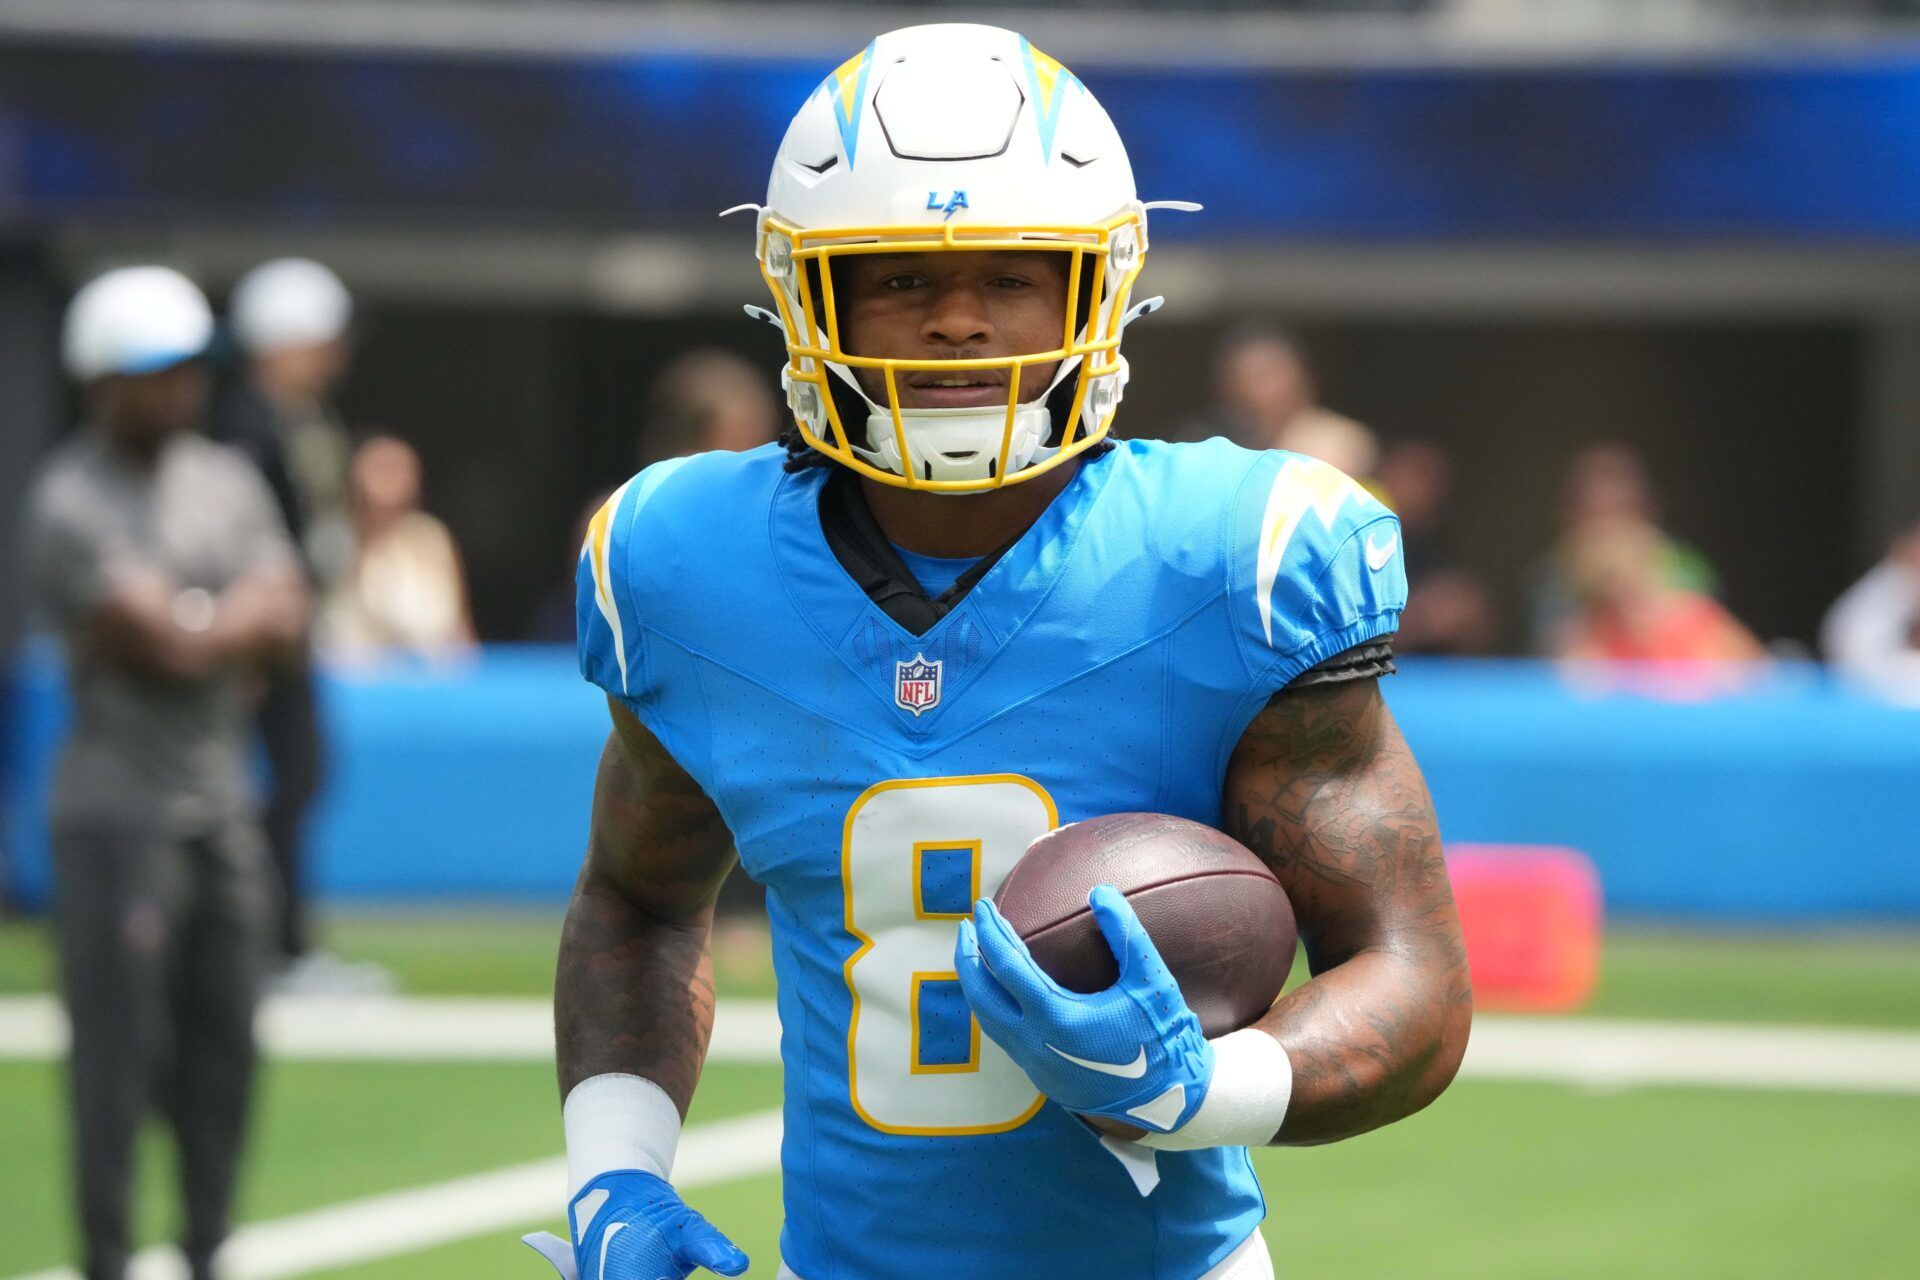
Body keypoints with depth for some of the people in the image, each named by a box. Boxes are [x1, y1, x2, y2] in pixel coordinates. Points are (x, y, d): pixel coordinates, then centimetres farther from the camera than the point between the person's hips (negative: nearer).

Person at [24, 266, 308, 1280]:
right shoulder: (73, 503, -12)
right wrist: (248, 617, -1)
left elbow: (283, 628, 5)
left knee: (223, 1051, 10)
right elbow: (175, 648, -18)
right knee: (121, 1056, -6)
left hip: (221, 804, 7)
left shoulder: (227, 481, 11)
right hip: (120, 809, -7)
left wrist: (198, 633, -12)